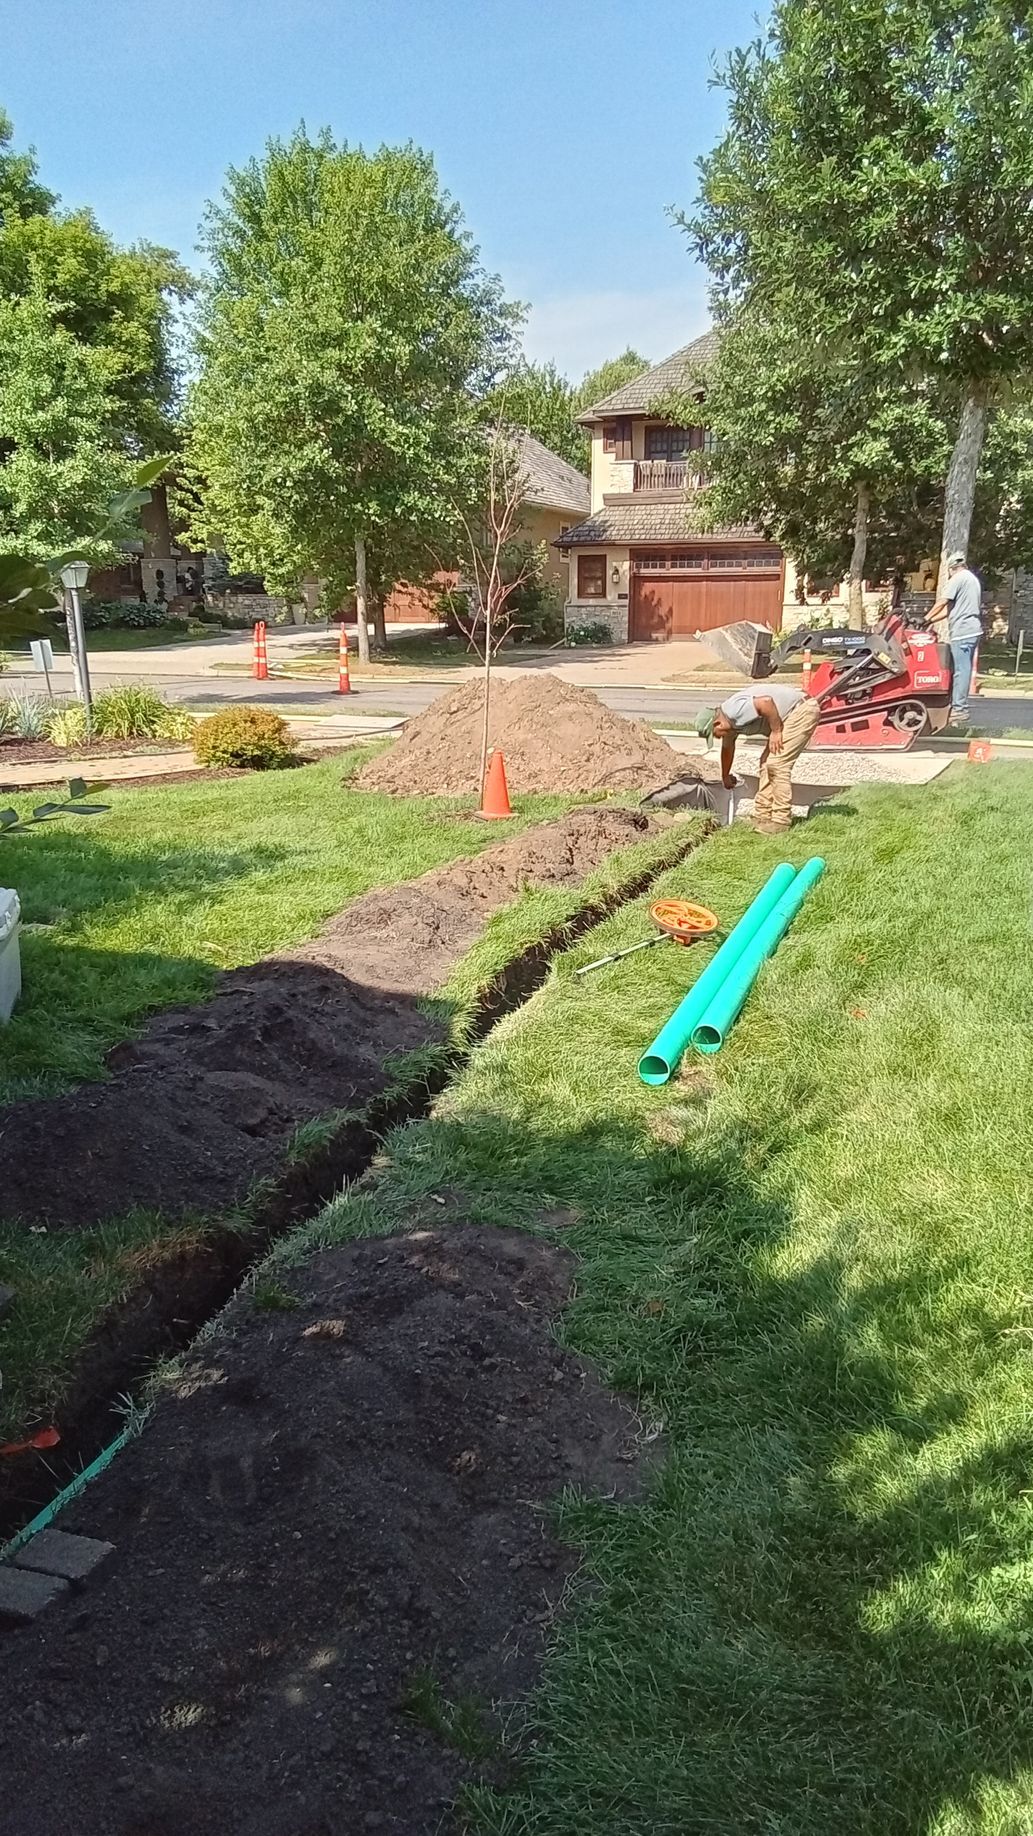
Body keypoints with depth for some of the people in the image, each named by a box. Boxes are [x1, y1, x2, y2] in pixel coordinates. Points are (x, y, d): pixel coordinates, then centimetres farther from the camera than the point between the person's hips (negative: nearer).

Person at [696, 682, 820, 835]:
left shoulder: (735, 710, -22)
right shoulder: (729, 720, 9)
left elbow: (766, 702, -36)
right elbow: (727, 748, 26)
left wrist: (775, 731, -22)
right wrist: (725, 776, 42)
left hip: (803, 709, -10)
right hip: (791, 714, 10)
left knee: (777, 764, -12)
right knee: (767, 762, 12)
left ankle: (780, 821, -6)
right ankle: (762, 817, 16)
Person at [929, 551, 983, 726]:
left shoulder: (958, 578, -6)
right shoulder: (973, 579, 24)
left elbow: (943, 603, -9)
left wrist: (925, 619, 1)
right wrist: (932, 621, 18)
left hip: (962, 632, -10)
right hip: (972, 630, 10)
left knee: (960, 670, -9)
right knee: (963, 670, 12)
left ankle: (959, 709, -10)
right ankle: (959, 706, 15)